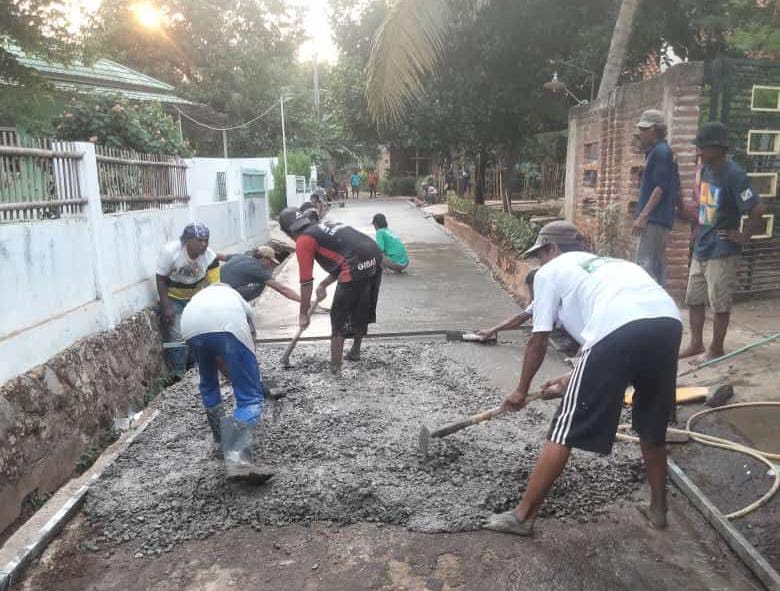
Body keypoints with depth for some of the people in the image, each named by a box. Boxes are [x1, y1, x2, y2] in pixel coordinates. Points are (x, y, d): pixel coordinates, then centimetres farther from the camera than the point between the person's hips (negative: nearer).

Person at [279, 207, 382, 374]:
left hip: (357, 268, -8)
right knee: (363, 311, 25)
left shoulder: (303, 241, 4)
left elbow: (306, 282, 4)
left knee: (338, 318, 6)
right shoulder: (324, 226, 28)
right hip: (375, 259, 8)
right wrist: (323, 284, 32)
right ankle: (355, 351, 43)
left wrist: (303, 314, 13)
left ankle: (335, 367, 12)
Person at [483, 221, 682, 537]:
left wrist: (522, 390, 32)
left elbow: (538, 341, 19)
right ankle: (658, 509, 43)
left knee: (565, 431, 4)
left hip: (620, 330, -7)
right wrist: (573, 379, 48)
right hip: (668, 323, 7)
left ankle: (523, 516, 14)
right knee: (652, 426, 28)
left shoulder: (551, 271, 20)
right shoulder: (610, 264, 39)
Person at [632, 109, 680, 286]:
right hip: (656, 219, 10)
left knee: (644, 265, -13)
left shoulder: (661, 152, -9)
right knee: (656, 264, 13)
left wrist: (643, 215, -21)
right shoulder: (654, 152, 20)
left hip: (654, 219, -10)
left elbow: (660, 187, -18)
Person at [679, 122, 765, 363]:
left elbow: (757, 210, -21)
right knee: (694, 299, 14)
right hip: (701, 248, 8)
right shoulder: (705, 169, 6)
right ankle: (696, 344, 26)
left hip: (722, 251, -8)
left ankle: (716, 349, 15)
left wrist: (744, 236, -12)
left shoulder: (733, 175, -19)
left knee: (719, 303, 3)